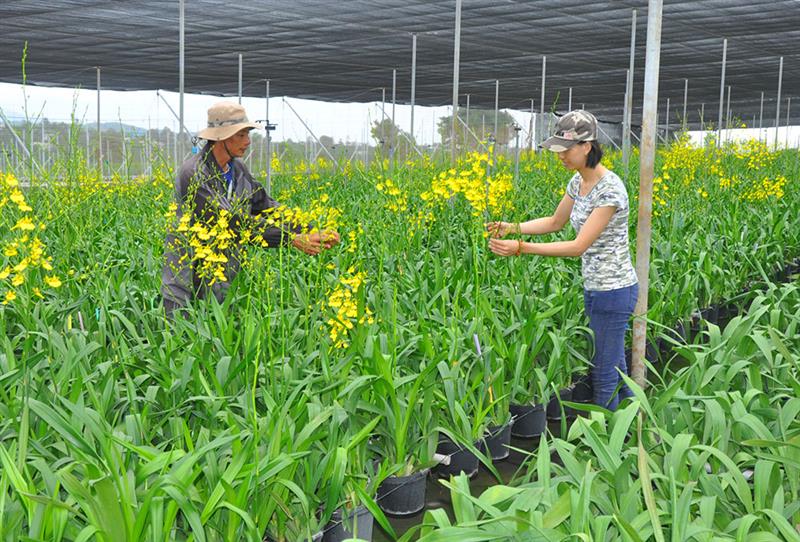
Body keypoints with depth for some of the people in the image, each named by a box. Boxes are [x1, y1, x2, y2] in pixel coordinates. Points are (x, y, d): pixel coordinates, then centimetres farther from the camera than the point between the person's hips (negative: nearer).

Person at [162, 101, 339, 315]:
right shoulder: (194, 174, -19)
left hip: (225, 280, 7)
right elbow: (234, 225, -24)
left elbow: (266, 207, 5)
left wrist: (312, 233, -8)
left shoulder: (237, 169, 6)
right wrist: (292, 239, -25)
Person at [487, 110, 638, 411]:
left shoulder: (610, 190, -23)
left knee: (603, 373, 2)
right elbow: (555, 222, 16)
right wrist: (513, 227, 0)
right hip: (594, 287, 9)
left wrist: (521, 248, -30)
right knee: (614, 363, 21)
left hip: (614, 290, -9)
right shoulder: (578, 181, 4)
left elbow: (579, 246, -26)